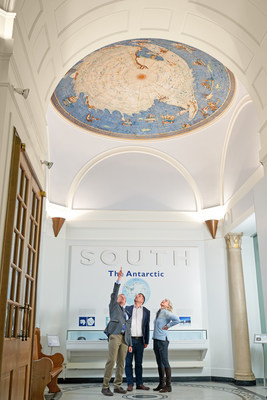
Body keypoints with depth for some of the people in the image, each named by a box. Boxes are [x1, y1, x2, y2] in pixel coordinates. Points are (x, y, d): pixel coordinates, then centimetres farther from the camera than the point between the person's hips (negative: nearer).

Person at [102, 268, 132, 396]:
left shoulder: (127, 314, 28)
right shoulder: (114, 306, 16)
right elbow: (114, 293, 0)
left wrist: (130, 344, 17)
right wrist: (118, 279, -10)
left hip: (124, 338, 6)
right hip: (115, 336, -6)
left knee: (121, 363, 4)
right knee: (111, 361, -13)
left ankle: (117, 386, 10)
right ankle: (105, 387, -10)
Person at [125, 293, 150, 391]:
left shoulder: (146, 311, 8)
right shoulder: (128, 308, 6)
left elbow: (147, 327, 9)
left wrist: (146, 341, 6)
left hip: (140, 340, 1)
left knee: (139, 363, 7)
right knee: (128, 362, 1)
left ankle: (139, 384, 15)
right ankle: (130, 384, 8)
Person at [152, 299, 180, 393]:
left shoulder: (166, 312, -9)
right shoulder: (158, 312, 14)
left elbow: (177, 320, -22)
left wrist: (167, 326, -13)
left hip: (162, 340, -8)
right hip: (156, 339, 8)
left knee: (165, 362, -5)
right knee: (159, 363, 12)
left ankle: (168, 385, -1)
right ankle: (161, 384, 20)